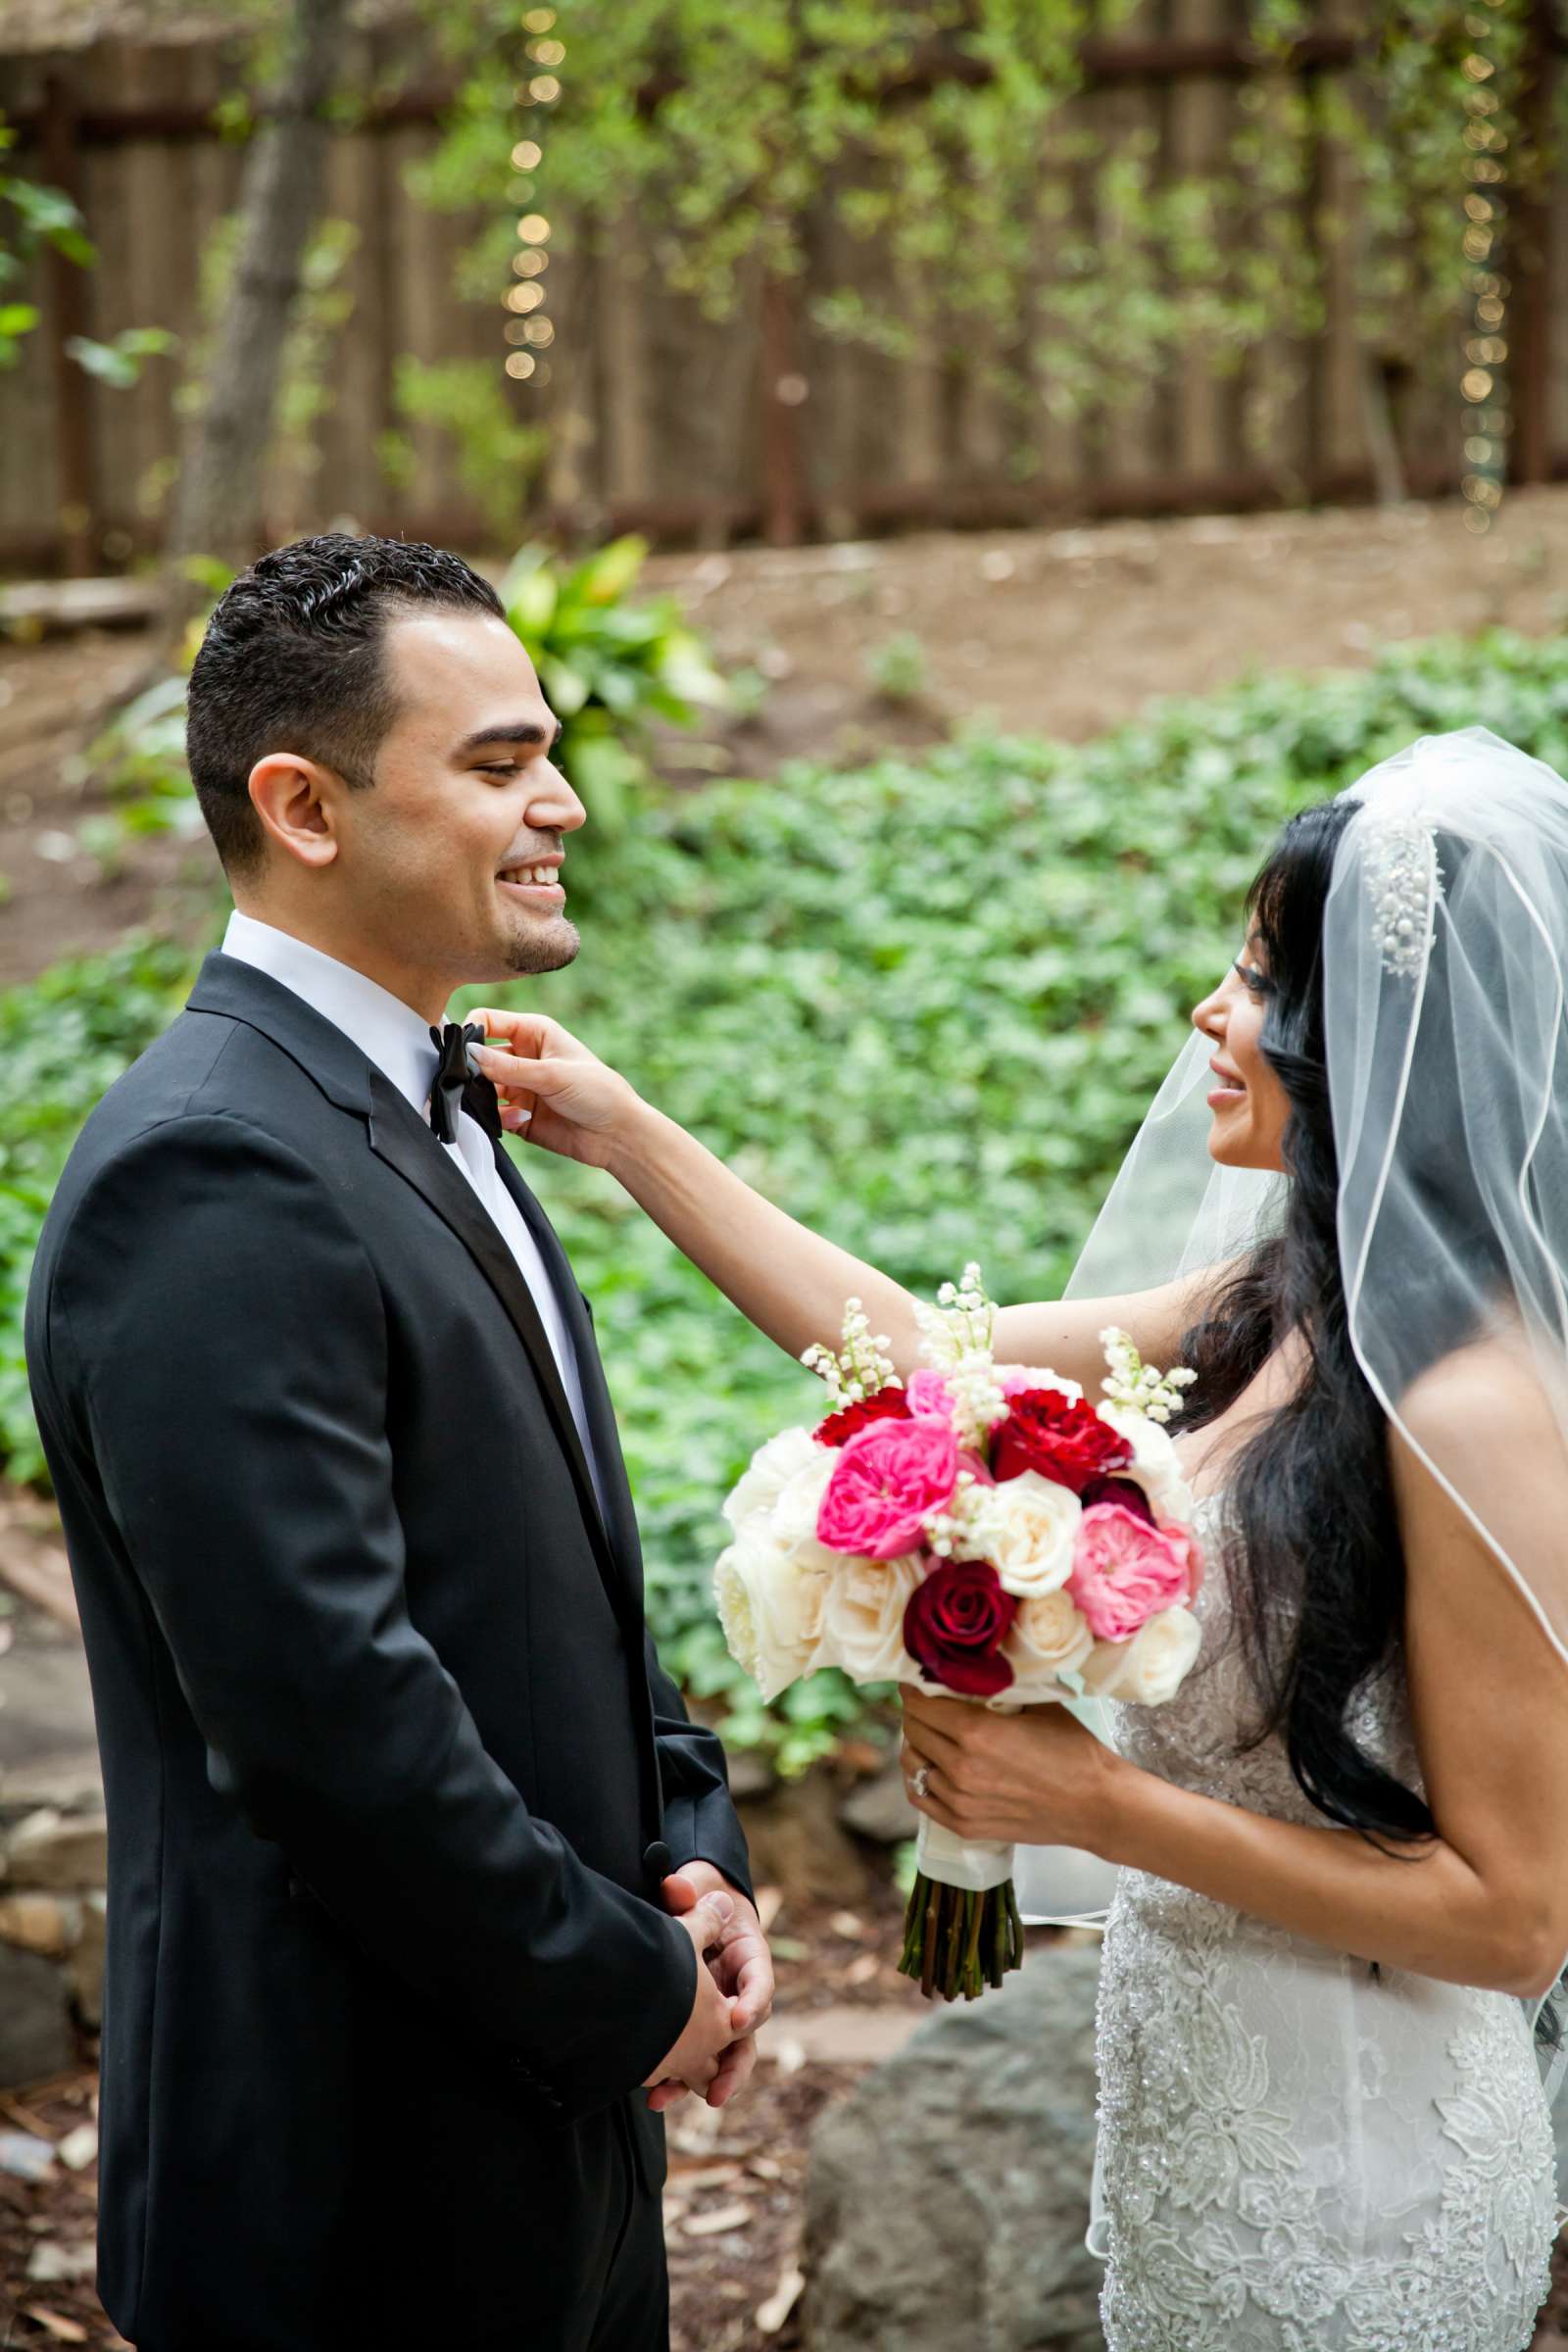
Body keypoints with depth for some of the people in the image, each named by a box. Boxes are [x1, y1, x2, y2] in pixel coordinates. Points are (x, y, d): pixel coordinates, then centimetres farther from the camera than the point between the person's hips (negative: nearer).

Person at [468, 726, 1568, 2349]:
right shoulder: (1292, 1307, -1)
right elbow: (928, 1361, 9)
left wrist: (1099, 1807, -23)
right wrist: (628, 1139, 9)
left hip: (1345, 2177, -8)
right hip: (1201, 2096, 8)